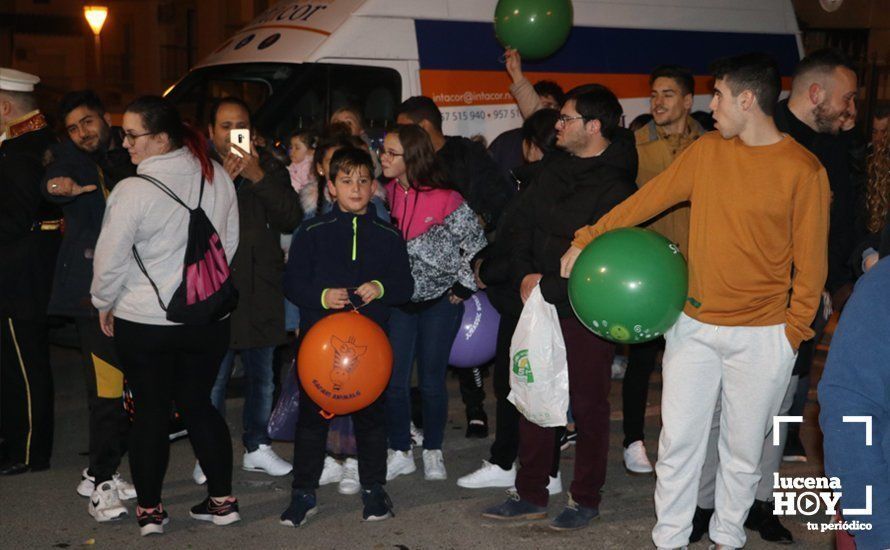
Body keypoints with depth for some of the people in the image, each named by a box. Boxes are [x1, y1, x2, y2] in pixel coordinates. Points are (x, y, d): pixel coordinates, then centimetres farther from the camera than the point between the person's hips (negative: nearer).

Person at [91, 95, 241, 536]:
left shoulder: (134, 191, -19)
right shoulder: (217, 178, -2)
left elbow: (110, 259, -13)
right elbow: (230, 243, 9)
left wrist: (104, 303, 4)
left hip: (143, 321, -4)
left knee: (150, 409, 9)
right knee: (198, 403, 16)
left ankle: (149, 509, 18)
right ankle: (222, 499, 19)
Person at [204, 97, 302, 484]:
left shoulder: (269, 168, 8)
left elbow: (291, 219, -5)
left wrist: (258, 177, -14)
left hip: (261, 290, 4)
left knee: (262, 375, 13)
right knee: (213, 379, -4)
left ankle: (257, 447, 27)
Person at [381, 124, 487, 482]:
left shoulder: (446, 199, -14)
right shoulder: (384, 195, -2)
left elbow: (475, 242, -5)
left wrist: (463, 287, -6)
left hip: (440, 300, -3)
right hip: (398, 300, 4)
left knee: (432, 381, 3)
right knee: (393, 380, 2)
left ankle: (433, 452, 21)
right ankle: (400, 453, 17)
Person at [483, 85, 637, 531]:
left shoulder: (614, 187, -14)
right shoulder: (553, 173, 9)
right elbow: (524, 230, 13)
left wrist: (548, 289, -16)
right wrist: (526, 276, -3)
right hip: (540, 304, 7)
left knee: (588, 406, 6)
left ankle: (585, 499, 21)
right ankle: (531, 495, 23)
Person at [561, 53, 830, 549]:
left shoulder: (803, 170, -10)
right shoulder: (708, 150, 4)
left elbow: (810, 262, -6)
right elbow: (647, 199, 7)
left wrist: (793, 333, -7)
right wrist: (586, 240, 5)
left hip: (761, 336, -3)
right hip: (695, 325, 4)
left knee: (743, 448, 10)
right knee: (678, 440, 7)